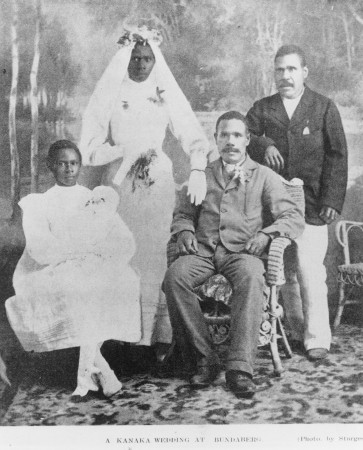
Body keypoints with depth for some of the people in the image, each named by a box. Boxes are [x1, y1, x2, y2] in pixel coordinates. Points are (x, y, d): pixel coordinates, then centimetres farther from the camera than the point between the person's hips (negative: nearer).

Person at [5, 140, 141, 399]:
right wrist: (91, 248, -11)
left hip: (97, 274, 2)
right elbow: (40, 249, -8)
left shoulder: (100, 200, 15)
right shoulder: (38, 204, 10)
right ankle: (100, 367, -21)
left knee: (120, 281, -29)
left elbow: (126, 244, 1)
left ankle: (87, 371, -20)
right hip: (51, 276, -1)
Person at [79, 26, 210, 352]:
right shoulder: (109, 93, 5)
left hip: (158, 182, 1)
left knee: (156, 255, -2)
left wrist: (198, 170, -19)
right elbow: (91, 147, 1)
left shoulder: (167, 94, 7)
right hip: (119, 183, 0)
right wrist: (126, 152, -11)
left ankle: (159, 336, 3)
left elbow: (193, 135, -2)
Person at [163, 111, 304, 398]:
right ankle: (205, 359, -21)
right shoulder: (203, 175, 22)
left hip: (243, 251, -2)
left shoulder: (263, 176, 13)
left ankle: (240, 368, -35)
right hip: (203, 250, 2)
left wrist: (266, 233, -13)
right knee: (175, 276, -30)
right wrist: (185, 231, 1)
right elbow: (183, 213, 24)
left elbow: (294, 218, 5)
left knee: (251, 277, -38)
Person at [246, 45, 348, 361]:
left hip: (311, 207, -3)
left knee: (311, 273, -9)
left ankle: (317, 338, 2)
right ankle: (297, 331, 21)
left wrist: (332, 201, -8)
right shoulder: (262, 109, 13)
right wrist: (262, 145, -22)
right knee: (285, 273, 8)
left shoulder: (324, 108, 6)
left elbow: (337, 156, 1)